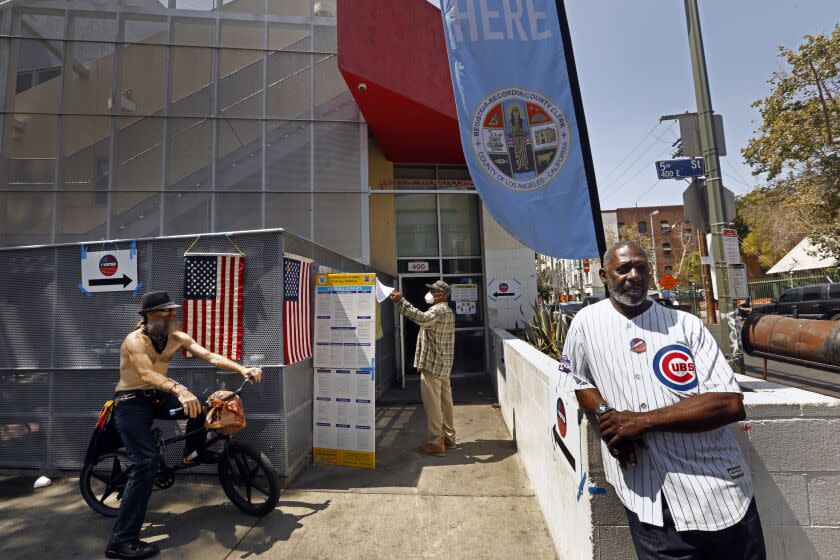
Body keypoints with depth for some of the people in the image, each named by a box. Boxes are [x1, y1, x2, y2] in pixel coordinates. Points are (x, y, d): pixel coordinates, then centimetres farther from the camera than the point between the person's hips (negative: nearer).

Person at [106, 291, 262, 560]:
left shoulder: (177, 337, -4)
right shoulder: (135, 340, -21)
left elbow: (210, 356, -11)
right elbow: (148, 374, -37)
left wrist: (242, 369, -25)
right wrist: (180, 390, -54)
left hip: (156, 397, 7)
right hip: (131, 402, -6)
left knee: (199, 406, -10)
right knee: (147, 462, -18)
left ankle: (195, 452, 19)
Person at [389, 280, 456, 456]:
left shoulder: (439, 310, -16)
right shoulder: (447, 311, 17)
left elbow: (422, 318, -37)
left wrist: (401, 301, -38)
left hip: (432, 365, -10)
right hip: (443, 365, 10)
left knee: (432, 405, -2)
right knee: (445, 402, 16)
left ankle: (435, 444, 6)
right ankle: (448, 437, 27)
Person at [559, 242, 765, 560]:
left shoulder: (687, 324, -3)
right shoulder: (586, 321, -2)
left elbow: (731, 404, -10)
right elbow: (576, 379, 9)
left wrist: (643, 420, -19)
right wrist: (605, 414, -10)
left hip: (721, 488, 1)